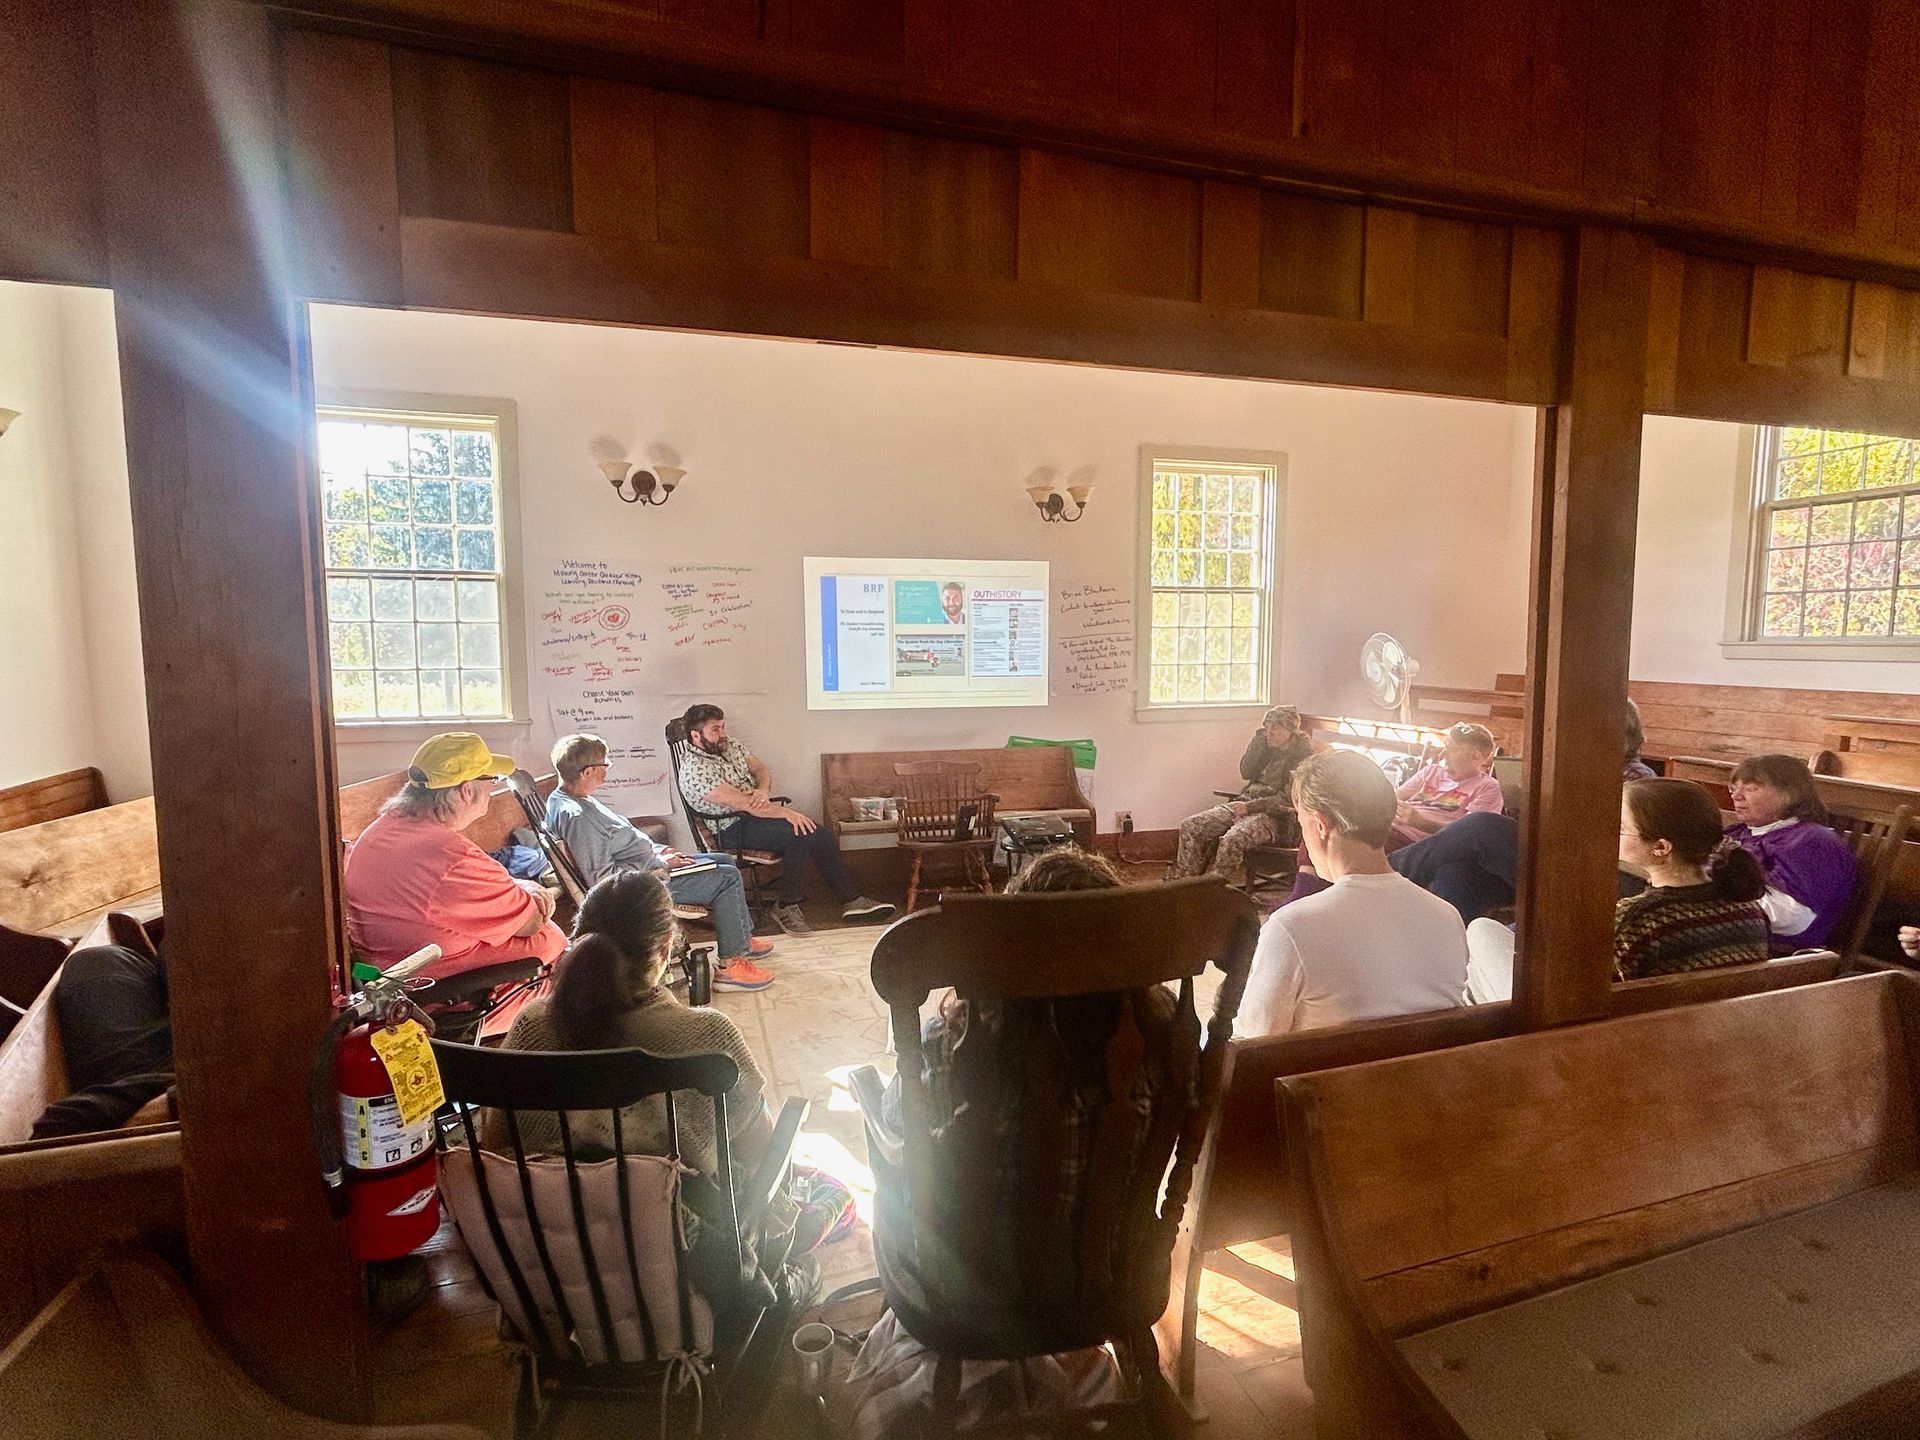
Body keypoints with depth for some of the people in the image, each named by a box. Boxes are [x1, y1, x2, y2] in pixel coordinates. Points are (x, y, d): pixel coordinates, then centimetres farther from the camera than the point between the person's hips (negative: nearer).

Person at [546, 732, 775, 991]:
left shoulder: (567, 799, 7)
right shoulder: (576, 817, -27)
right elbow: (602, 878, -29)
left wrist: (659, 851, 8)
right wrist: (660, 863, -20)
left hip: (648, 865, 11)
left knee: (727, 861, 17)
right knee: (727, 878, -11)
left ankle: (742, 938, 28)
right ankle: (731, 965, -3)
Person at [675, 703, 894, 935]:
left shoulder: (730, 745, 7)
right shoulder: (695, 770, -19)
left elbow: (761, 770, 11)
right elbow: (742, 803, -25)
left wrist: (763, 790, -14)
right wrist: (788, 813, -26)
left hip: (757, 812, 8)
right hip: (734, 829, -8)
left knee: (822, 835, -10)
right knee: (800, 836, -28)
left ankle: (851, 900, -5)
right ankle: (787, 907, -14)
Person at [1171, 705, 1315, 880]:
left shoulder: (1303, 756, -7)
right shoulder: (1268, 747, 14)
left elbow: (1288, 799, -14)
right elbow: (1246, 772, 5)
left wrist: (1249, 807, -18)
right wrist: (1259, 739, -1)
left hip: (1276, 815, -7)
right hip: (1247, 804, 8)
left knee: (1232, 840, -37)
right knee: (1190, 826, -10)